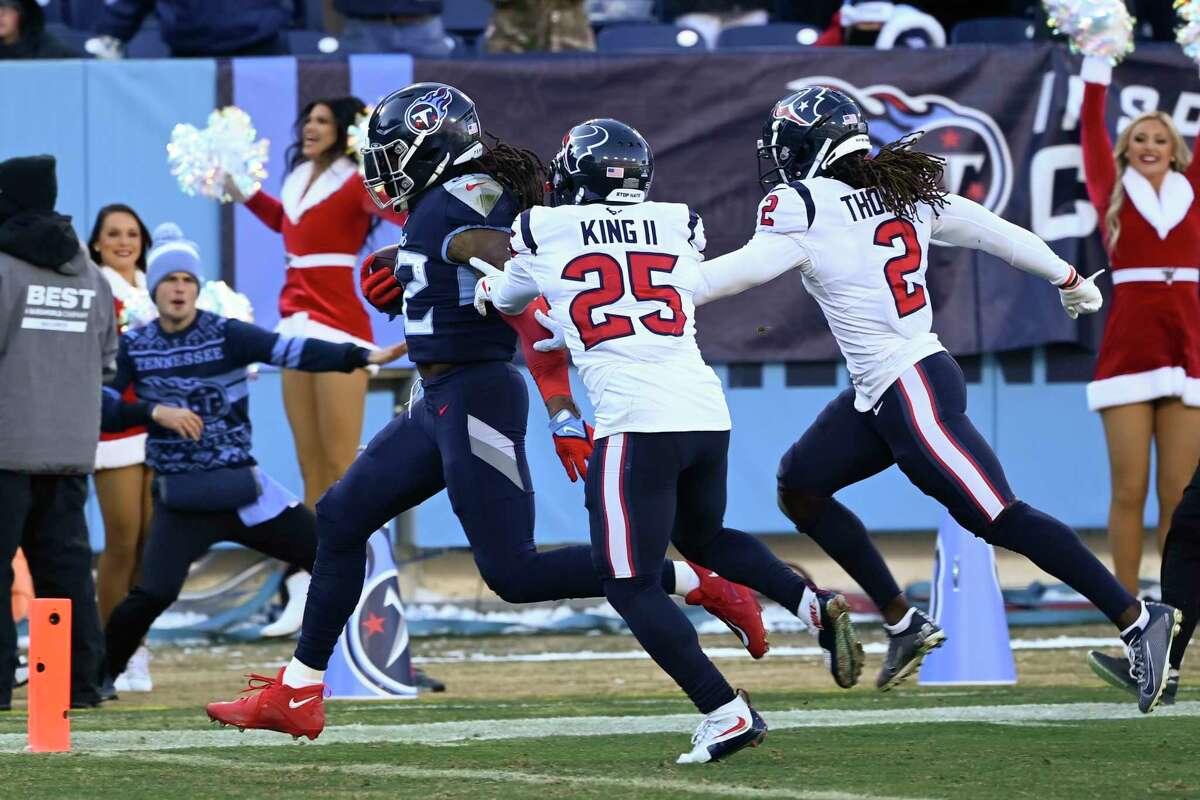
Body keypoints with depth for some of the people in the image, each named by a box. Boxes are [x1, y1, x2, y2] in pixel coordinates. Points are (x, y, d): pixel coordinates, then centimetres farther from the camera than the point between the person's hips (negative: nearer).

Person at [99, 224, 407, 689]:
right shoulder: (133, 348, 0)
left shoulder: (227, 335, -6)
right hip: (181, 499, -1)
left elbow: (296, 352, -18)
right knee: (153, 595, -18)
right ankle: (100, 674, 5)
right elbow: (102, 411, -3)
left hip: (242, 488, 1)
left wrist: (364, 356, -32)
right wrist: (154, 411, -19)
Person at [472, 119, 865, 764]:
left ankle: (726, 714, -10)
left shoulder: (544, 230, 5)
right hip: (708, 413, 5)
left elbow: (502, 299, 26)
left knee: (630, 583, 2)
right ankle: (815, 605, 10)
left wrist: (491, 283, 48)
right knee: (704, 537, 31)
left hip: (636, 424, -5)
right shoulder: (679, 224, 12)